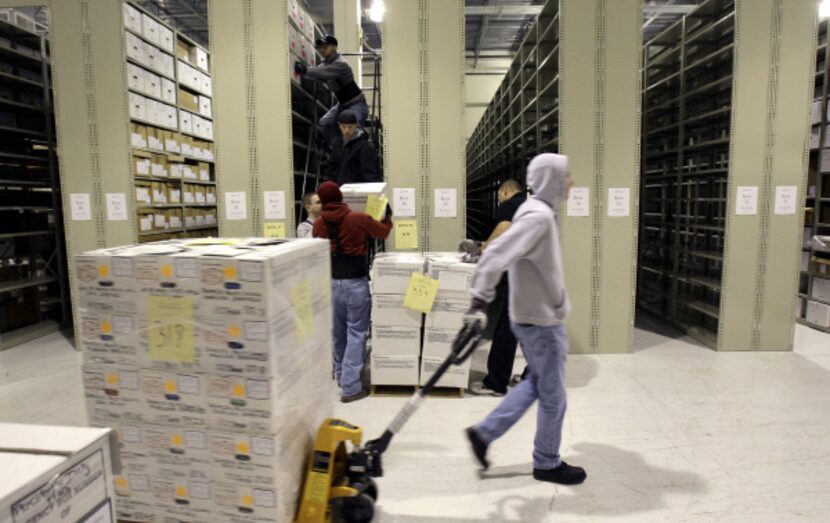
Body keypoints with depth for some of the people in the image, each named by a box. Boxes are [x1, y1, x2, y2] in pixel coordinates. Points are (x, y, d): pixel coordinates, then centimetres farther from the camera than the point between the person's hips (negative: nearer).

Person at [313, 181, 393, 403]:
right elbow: (383, 232, 8)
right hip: (355, 283, -4)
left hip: (330, 283, 4)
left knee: (337, 332, 18)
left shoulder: (318, 225, 0)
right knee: (356, 332, 2)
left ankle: (341, 376, 35)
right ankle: (350, 387, 2)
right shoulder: (359, 219, -9)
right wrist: (388, 216, 27)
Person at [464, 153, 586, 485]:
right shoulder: (538, 216, -22)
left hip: (533, 316, 10)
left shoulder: (538, 212, 10)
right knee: (553, 395, 7)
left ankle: (484, 432, 25)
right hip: (541, 320, -10)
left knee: (536, 383, 22)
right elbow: (497, 254, -32)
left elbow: (507, 254, 18)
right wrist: (479, 299, -36)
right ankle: (547, 464, 27)